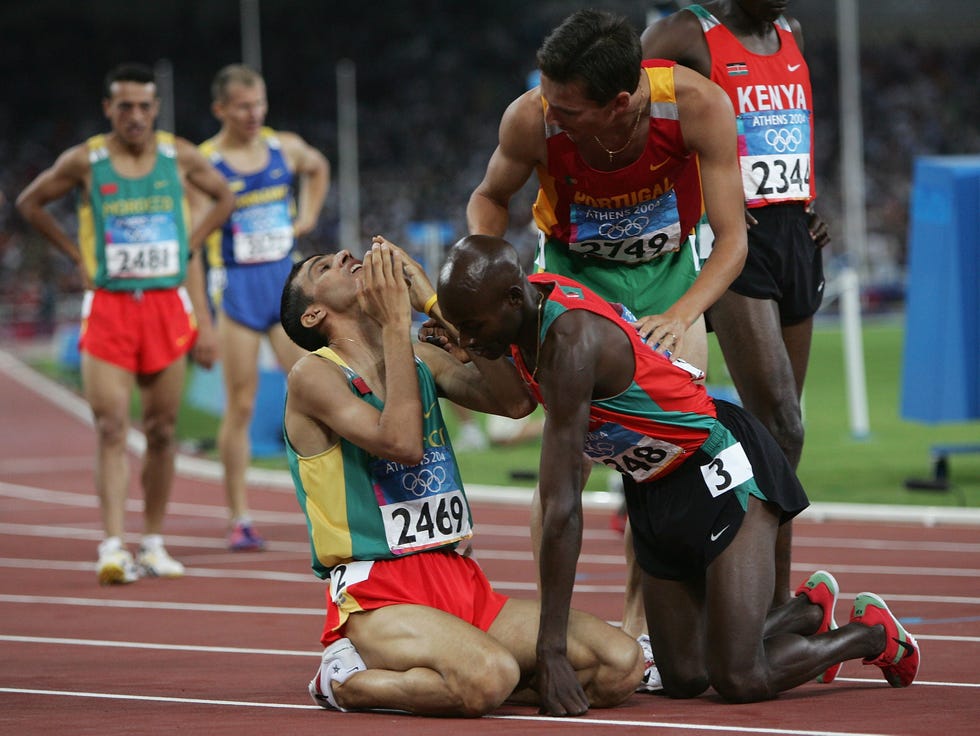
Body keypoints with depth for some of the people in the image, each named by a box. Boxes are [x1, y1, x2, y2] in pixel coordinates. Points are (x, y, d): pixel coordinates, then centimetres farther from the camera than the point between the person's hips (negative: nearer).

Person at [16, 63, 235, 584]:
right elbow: (30, 203, 11)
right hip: (107, 306, -2)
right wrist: (76, 254, 5)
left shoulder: (180, 158, 2)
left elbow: (223, 197, 19)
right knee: (111, 429, -12)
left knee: (161, 431, 7)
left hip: (167, 303, 2)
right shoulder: (83, 163, -3)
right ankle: (113, 546, -18)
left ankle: (153, 543, 17)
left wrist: (188, 244, 7)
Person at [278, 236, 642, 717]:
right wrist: (396, 323, -14)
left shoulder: (421, 360, 18)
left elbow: (516, 401, 1)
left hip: (460, 582, 7)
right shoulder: (314, 375, -2)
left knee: (621, 665, -10)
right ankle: (346, 682, -8)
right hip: (375, 597, -7)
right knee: (490, 676, -36)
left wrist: (435, 304, 0)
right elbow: (401, 442, -19)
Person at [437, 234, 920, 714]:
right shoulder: (531, 294, -7)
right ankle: (809, 610, 31)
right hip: (651, 490, 9)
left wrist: (551, 647, -33)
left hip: (719, 467, -9)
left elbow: (561, 510, -33)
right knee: (684, 681, 6)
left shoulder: (571, 342, -32)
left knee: (741, 682, -15)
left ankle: (871, 634, 12)